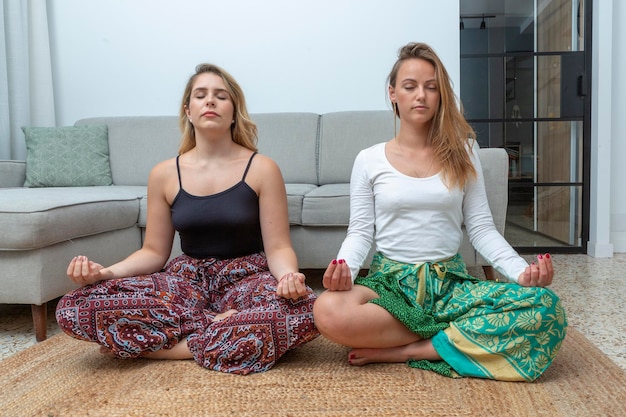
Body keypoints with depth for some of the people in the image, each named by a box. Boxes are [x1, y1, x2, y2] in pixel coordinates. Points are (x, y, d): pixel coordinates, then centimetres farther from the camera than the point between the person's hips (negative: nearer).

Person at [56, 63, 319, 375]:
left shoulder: (262, 168, -4)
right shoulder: (164, 174, 3)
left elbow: (278, 248, -6)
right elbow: (154, 252, 7)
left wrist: (289, 277, -29)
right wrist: (106, 272, -12)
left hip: (246, 279, -2)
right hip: (187, 279, 2)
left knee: (305, 311, -36)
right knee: (75, 308, -20)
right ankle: (232, 331, -18)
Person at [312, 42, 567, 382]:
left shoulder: (461, 155, 8)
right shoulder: (369, 160, 4)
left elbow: (481, 228, 5)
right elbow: (360, 231, 0)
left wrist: (521, 271, -13)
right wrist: (344, 268, -21)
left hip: (451, 283, 2)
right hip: (390, 283, -1)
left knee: (546, 308, -25)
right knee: (328, 311, -35)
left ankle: (407, 352, -19)